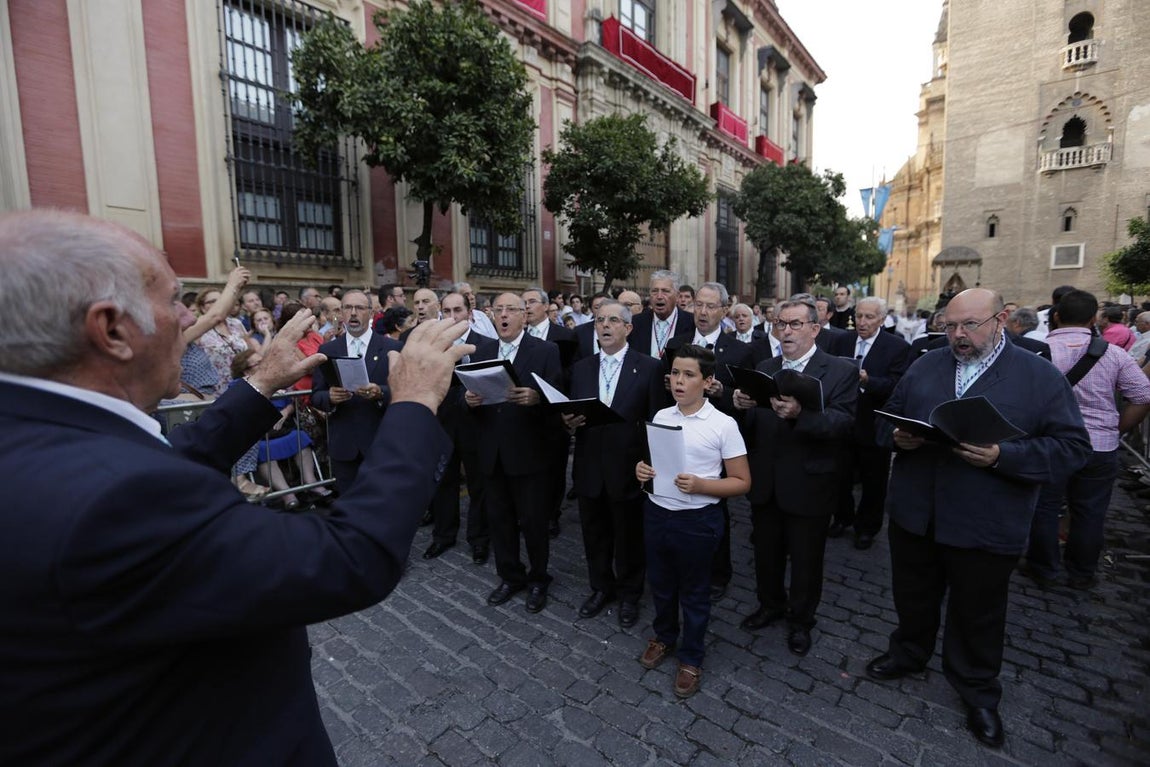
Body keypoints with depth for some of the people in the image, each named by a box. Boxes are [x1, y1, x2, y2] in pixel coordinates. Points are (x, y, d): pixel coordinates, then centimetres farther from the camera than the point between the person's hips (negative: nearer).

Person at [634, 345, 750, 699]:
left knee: (694, 592, 16)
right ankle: (664, 636, 50)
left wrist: (700, 486, -24)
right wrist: (642, 470, -10)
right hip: (656, 513, 4)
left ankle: (691, 658, 38)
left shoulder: (723, 424, -13)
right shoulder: (660, 416, 0)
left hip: (697, 520, -4)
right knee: (660, 583, 23)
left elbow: (742, 482, -9)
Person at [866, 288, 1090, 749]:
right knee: (913, 597, 21)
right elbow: (887, 419, 8)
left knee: (977, 614, 17)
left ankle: (978, 691, 40)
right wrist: (897, 437, -14)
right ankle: (908, 654, 46)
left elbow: (1072, 447, -10)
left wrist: (1002, 456, -25)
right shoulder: (924, 367, 5)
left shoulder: (1041, 376, -6)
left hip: (986, 528, -3)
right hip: (914, 514, 3)